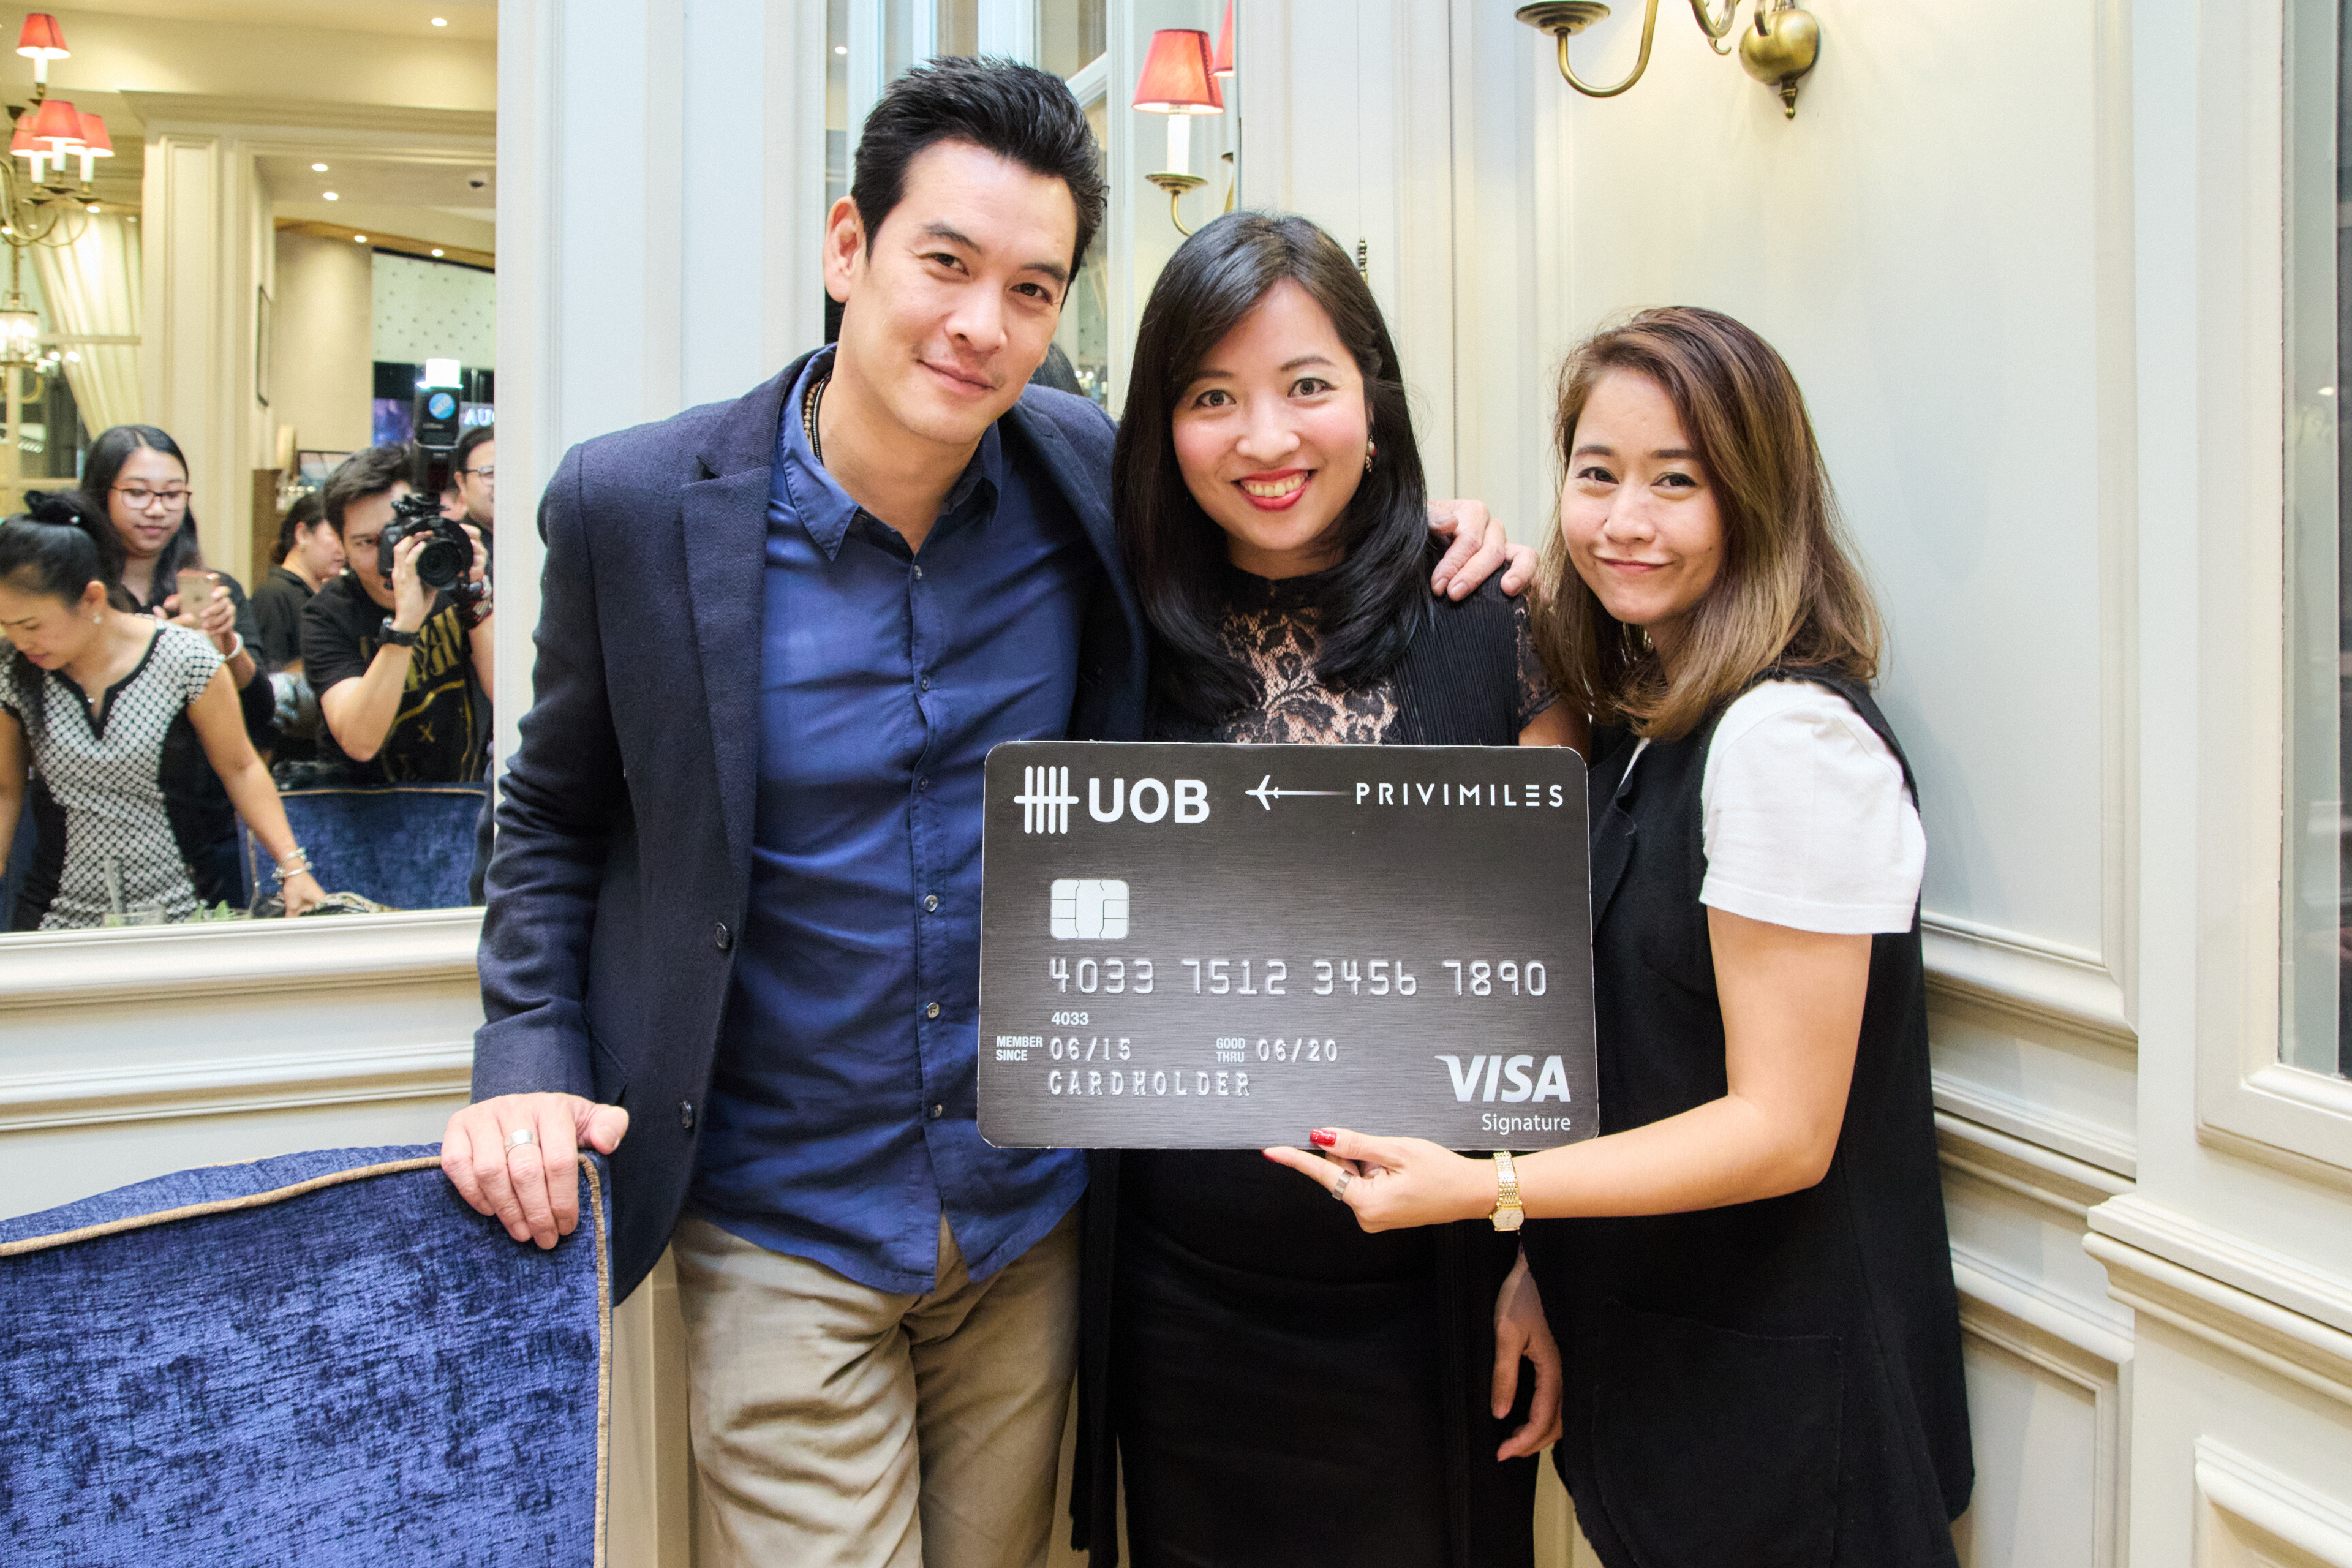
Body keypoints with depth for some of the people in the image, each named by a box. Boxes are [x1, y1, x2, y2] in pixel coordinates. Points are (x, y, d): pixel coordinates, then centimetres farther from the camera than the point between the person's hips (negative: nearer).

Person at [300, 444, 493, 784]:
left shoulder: (459, 574, -3)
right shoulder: (329, 614, -9)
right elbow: (359, 742, -24)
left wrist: (476, 601, -22)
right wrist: (403, 623, -32)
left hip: (464, 794, 3)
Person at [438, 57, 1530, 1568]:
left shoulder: (1094, 475, -7)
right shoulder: (637, 504, -12)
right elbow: (558, 817, 1)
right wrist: (529, 1060, -12)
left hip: (1037, 1217, 3)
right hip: (787, 1235, -2)